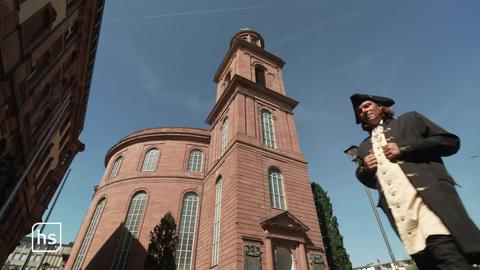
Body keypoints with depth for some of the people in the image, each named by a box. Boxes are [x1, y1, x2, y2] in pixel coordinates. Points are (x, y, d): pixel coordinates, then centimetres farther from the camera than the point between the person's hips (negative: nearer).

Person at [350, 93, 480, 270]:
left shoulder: (409, 120, 17)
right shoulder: (364, 147, 24)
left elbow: (450, 141, 6)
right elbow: (369, 181, 26)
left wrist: (404, 148, -6)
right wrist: (364, 169, 3)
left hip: (427, 194, -3)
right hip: (396, 209, 4)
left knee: (446, 253, -22)